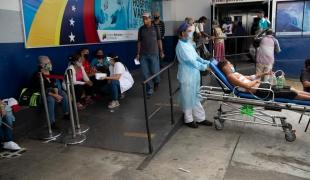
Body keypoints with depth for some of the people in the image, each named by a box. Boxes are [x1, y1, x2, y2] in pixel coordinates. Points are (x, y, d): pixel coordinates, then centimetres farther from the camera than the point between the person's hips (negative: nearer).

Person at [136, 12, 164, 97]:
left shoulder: (155, 28, 1)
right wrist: (138, 54, 5)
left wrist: (161, 51, 2)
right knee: (145, 74, 2)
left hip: (154, 54, -2)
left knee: (155, 72, -2)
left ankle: (156, 82, 31)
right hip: (143, 55, 2)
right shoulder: (141, 29, 5)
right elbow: (139, 42, 8)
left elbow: (159, 40, 5)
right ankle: (149, 90, 14)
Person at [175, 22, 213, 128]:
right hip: (187, 76, -8)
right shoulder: (181, 46, -18)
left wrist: (207, 62, 1)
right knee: (188, 97, 6)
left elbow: (196, 57, 12)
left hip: (194, 74, 9)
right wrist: (204, 67, -18)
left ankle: (200, 118, 26)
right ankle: (188, 119, 22)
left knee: (196, 96, 15)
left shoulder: (188, 43, 9)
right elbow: (191, 61, -22)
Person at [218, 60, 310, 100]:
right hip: (259, 91, -10)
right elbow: (247, 85, -23)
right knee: (291, 94, -5)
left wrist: (264, 73, 19)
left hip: (261, 86, 10)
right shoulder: (230, 76, -15)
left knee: (290, 89, 11)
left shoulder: (235, 74, 15)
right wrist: (256, 81, -5)